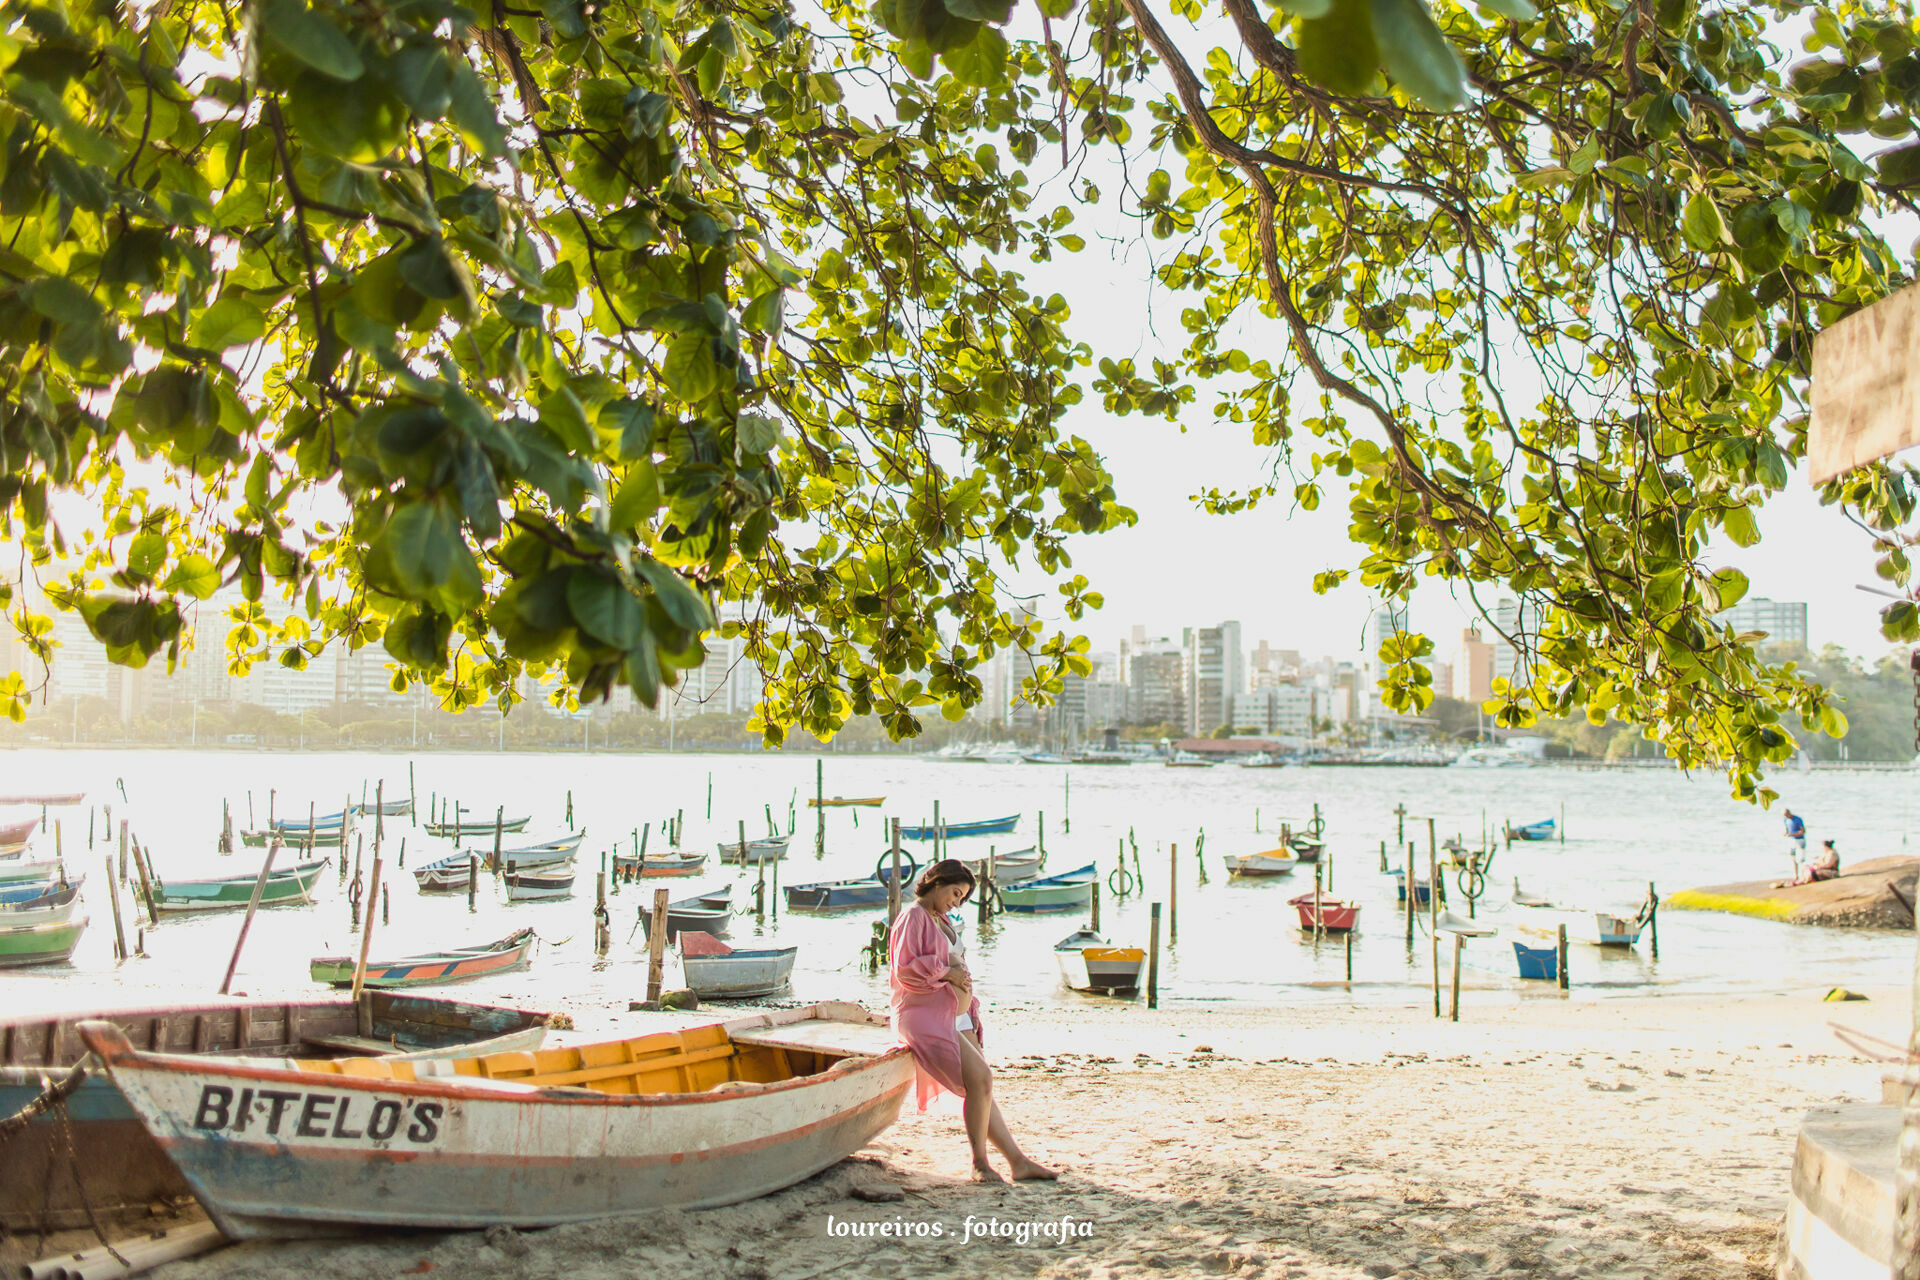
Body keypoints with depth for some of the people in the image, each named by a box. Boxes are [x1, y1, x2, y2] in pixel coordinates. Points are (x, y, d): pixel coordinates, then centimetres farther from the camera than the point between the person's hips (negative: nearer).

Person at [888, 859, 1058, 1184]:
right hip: (926, 1018, -9)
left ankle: (1018, 1160, 6)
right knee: (980, 1078, -20)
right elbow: (905, 970, -17)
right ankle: (980, 1163, -8)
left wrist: (972, 1012, 17)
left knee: (980, 1088, 6)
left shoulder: (943, 922, 21)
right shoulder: (913, 918, -8)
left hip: (957, 1017, 9)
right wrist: (947, 972, -13)